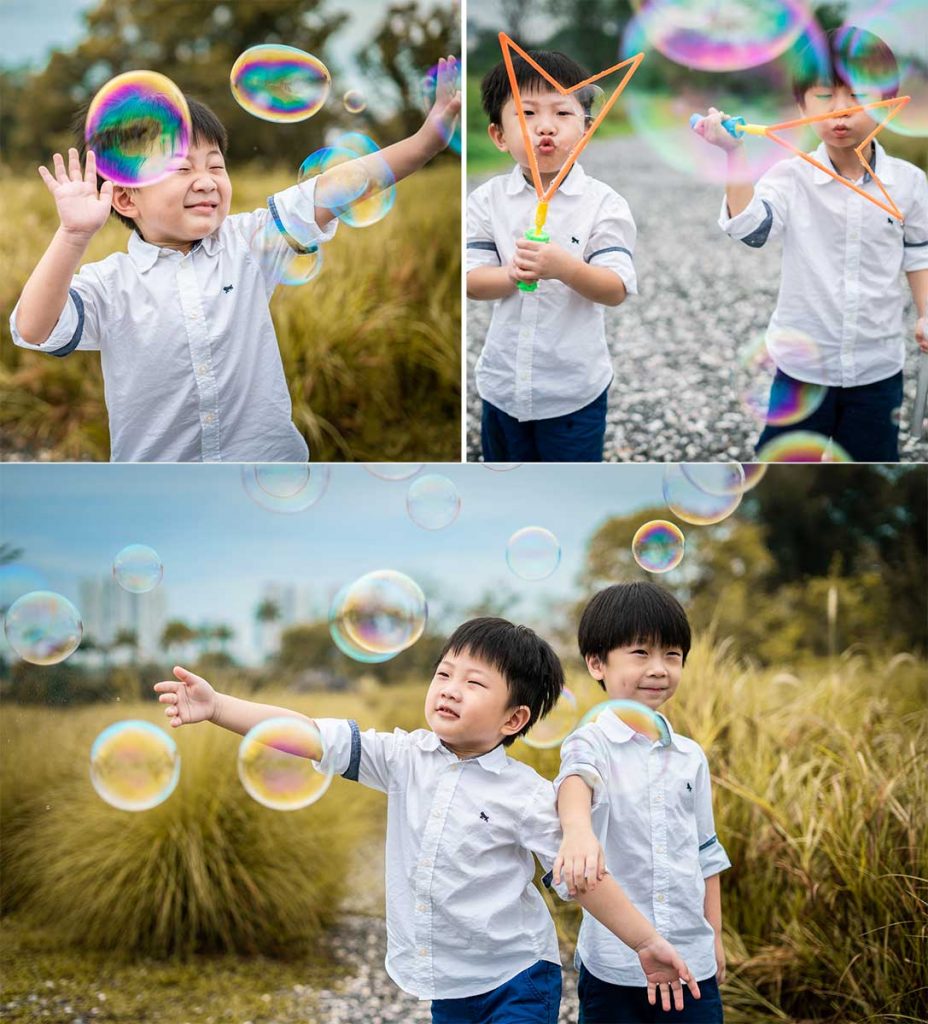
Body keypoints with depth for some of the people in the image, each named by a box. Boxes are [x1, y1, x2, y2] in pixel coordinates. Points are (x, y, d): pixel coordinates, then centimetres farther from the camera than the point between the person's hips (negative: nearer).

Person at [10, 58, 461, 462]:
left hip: (271, 457, 2)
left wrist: (429, 136, -15)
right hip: (154, 461, -2)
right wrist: (73, 236, -31)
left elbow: (330, 192, -6)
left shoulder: (247, 243, 1)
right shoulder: (111, 283, -6)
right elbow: (34, 330, -19)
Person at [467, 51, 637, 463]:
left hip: (574, 387, -3)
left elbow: (617, 289, -16)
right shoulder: (488, 200, -2)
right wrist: (511, 275, -27)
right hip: (503, 380, 3)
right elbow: (472, 281, -5)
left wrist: (567, 268, -35)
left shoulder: (602, 203, -10)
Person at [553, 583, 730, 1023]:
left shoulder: (690, 756, 9)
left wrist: (715, 935, 17)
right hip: (613, 964, -4)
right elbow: (576, 780, -31)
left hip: (692, 958, 4)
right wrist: (579, 831, -53)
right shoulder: (592, 743, -8)